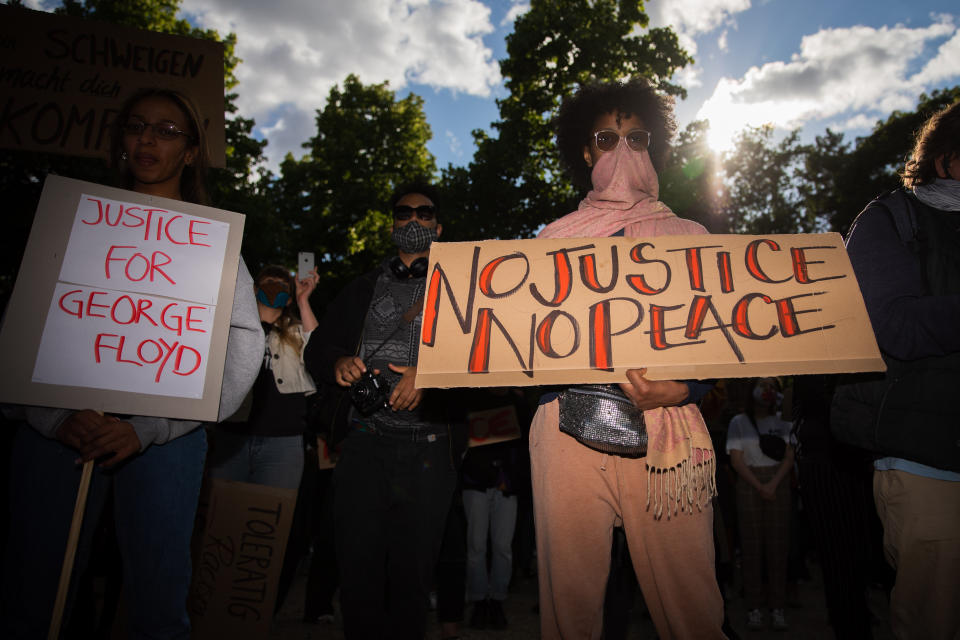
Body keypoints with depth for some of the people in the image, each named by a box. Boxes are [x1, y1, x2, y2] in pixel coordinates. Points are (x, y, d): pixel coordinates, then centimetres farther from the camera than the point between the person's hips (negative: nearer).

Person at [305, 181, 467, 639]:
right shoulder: (362, 291, 17)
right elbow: (317, 349, 16)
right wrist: (338, 363, -6)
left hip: (429, 447, -2)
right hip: (364, 443, 2)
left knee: (413, 569, 5)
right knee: (358, 563, 3)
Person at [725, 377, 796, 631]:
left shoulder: (783, 421, 10)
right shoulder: (739, 422, 5)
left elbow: (789, 457, 3)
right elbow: (736, 460, 0)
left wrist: (773, 484, -10)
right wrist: (760, 487, -9)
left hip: (778, 485, 1)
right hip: (749, 485, -1)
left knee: (778, 546, -1)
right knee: (751, 546, -2)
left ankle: (778, 608, 5)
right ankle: (754, 608, 3)